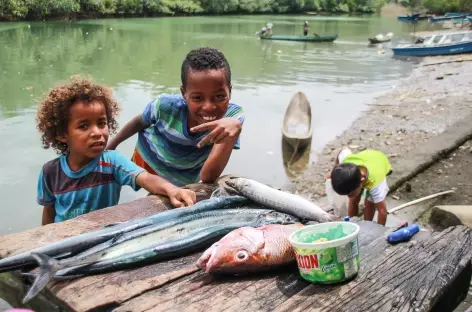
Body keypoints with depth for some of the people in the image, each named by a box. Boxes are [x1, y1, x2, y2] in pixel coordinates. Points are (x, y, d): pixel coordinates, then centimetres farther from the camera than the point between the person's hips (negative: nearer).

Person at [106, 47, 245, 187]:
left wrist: (233, 130, -55)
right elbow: (139, 122, -9)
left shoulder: (232, 116, -36)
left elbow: (207, 177, -40)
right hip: (148, 161, 0)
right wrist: (112, 146, 6)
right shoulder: (166, 106, -34)